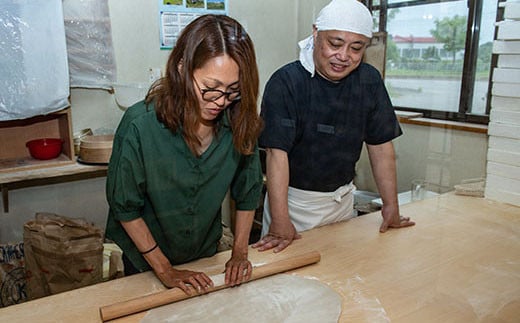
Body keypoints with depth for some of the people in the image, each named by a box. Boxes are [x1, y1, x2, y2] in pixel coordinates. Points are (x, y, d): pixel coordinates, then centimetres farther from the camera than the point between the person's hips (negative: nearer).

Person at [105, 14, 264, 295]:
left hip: (206, 255, 3)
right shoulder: (140, 124, -29)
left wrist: (239, 253, -7)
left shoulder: (239, 122, -19)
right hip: (144, 258, -2)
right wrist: (165, 270, -16)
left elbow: (248, 191, -5)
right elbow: (125, 207, -19)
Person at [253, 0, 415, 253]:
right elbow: (277, 152, -24)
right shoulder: (286, 82, -20)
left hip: (342, 198, 5)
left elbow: (381, 145, 0)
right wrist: (280, 221, -28)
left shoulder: (370, 81, -4)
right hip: (293, 199, -4)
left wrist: (391, 205, -1)